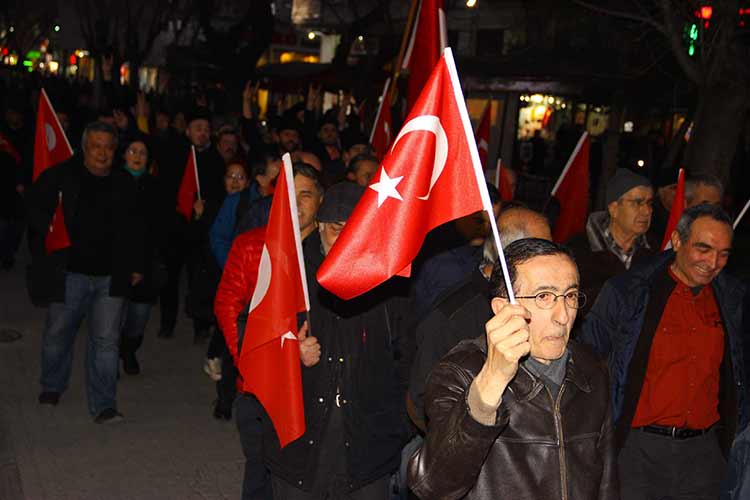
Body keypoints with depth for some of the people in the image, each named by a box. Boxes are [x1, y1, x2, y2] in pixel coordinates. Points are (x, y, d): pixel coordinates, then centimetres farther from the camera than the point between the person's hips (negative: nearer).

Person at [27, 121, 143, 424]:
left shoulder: (124, 183, 7)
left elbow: (133, 229, 16)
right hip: (69, 272, -1)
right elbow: (35, 207, 6)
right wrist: (50, 231, -7)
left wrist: (135, 266, 15)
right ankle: (52, 386, 39)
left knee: (106, 339, -1)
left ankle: (103, 405, 6)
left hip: (111, 276, 1)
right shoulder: (59, 177, -3)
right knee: (58, 333, 14)